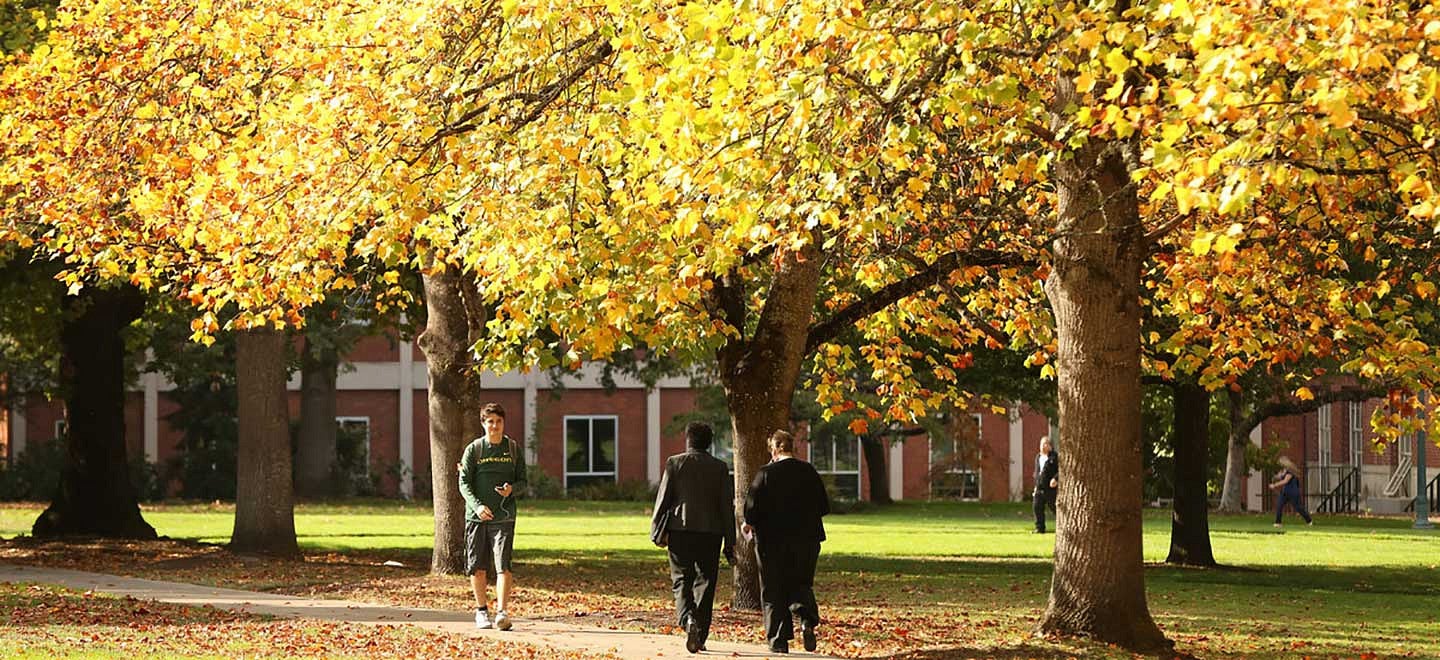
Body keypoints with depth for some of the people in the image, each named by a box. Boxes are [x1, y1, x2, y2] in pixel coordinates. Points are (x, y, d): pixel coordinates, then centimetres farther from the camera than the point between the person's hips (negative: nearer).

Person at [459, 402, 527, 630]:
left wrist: (512, 488, -14)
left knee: (502, 566, -13)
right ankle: (481, 611, 20)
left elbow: (522, 480, 11)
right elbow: (464, 483, -1)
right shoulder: (474, 449, 3)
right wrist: (477, 505, -18)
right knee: (478, 568, 5)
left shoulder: (513, 449, 7)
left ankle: (502, 612, -17)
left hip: (503, 517, 0)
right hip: (477, 516, 0)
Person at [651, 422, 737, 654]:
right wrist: (730, 543, 7)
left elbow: (663, 499, -1)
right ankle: (700, 636, 8)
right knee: (705, 584, 8)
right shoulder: (720, 468, 3)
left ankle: (688, 618, -23)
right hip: (710, 532, 1)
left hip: (680, 530, -1)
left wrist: (658, 532, 7)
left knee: (682, 581, 4)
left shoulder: (675, 463, -1)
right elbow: (727, 506, 3)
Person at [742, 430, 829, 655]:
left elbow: (752, 507, -12)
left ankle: (778, 640, 4)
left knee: (773, 593, 6)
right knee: (801, 584, 15)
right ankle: (807, 620, -12)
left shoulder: (766, 474, -10)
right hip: (806, 540, 3)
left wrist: (749, 524, 8)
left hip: (772, 541, -3)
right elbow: (824, 507, 5)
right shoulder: (809, 472, 0)